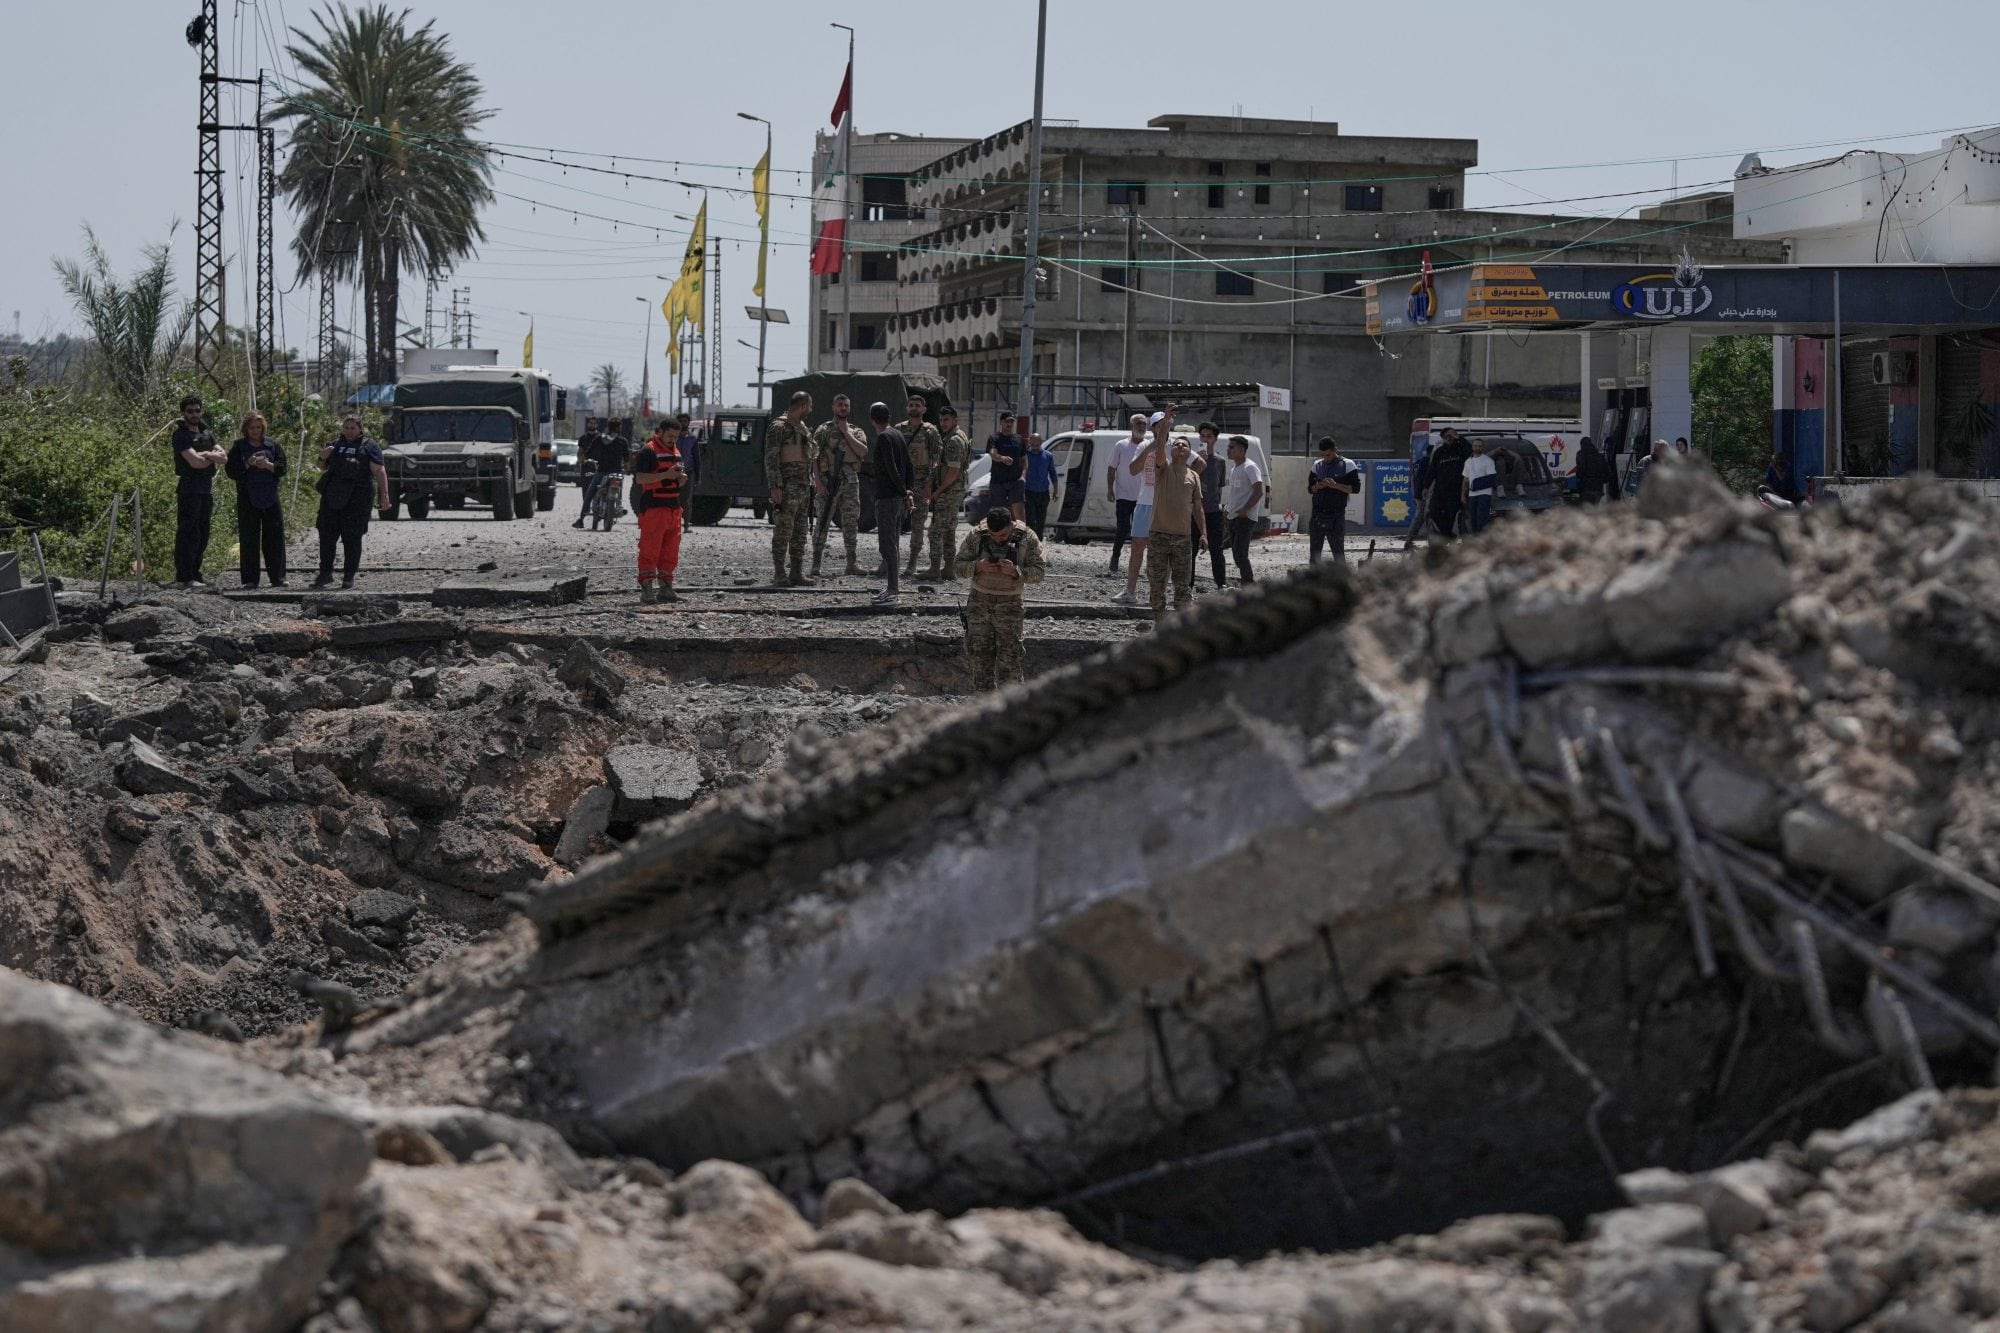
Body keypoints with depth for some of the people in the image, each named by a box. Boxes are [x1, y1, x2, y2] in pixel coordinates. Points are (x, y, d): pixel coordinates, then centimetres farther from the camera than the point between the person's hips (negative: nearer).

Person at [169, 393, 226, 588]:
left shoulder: (206, 433, 17)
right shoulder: (181, 435, -7)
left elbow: (223, 457, 5)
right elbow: (195, 462, -19)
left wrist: (206, 454, -12)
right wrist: (213, 457, -1)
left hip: (207, 489, 8)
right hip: (189, 489, -8)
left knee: (202, 535, 9)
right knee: (188, 534, -11)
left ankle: (193, 574, 15)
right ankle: (184, 578, -13)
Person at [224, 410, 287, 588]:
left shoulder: (272, 445, 10)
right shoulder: (238, 447, 5)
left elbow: (282, 468, 5)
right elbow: (231, 471, -3)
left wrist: (268, 465, -13)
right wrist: (248, 464, -16)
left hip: (270, 499, 1)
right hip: (247, 499, -1)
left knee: (275, 539, 0)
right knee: (248, 540, -2)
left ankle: (278, 578, 6)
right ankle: (250, 579, 1)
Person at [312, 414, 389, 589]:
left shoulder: (369, 447, 3)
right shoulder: (333, 445, 18)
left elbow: (379, 472, -3)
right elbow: (323, 470, 27)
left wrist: (384, 495, -13)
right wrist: (323, 458, 4)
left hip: (356, 500, -4)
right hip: (332, 498, 4)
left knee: (352, 538, -1)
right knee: (326, 535, 3)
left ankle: (349, 575, 6)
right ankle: (325, 573, 12)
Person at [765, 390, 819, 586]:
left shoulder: (802, 427, 17)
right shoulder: (778, 427, -10)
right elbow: (771, 458, -15)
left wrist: (814, 480, 27)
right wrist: (775, 487, -20)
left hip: (803, 487, 9)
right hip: (787, 487, -9)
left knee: (799, 533, 9)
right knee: (783, 531, -8)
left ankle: (796, 573, 12)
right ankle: (779, 574, -6)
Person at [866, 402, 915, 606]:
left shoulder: (884, 438, -13)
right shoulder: (898, 434, 14)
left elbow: (892, 469, -20)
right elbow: (909, 467, 13)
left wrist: (904, 492, -14)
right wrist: (910, 491, 5)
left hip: (886, 496, -9)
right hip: (898, 497, 9)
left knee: (887, 544, -8)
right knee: (893, 543, 16)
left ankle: (892, 592, -10)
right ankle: (892, 587, 22)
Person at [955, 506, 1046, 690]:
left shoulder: (1026, 538, -5)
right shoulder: (976, 536, -2)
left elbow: (1039, 572, -6)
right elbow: (958, 565, 1)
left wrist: (1016, 571, -24)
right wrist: (977, 566, -19)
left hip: (1009, 605, -2)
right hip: (979, 601, 2)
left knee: (1009, 659, -5)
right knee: (979, 654, 5)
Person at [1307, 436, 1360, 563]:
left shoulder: (1347, 465, -1)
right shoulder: (1317, 465, 12)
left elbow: (1355, 488, -5)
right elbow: (1309, 489, 18)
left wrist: (1336, 485, -16)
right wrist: (1317, 487, -5)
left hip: (1336, 516, -5)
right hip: (1317, 515, 5)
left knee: (1338, 552, -4)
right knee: (1314, 552, 6)